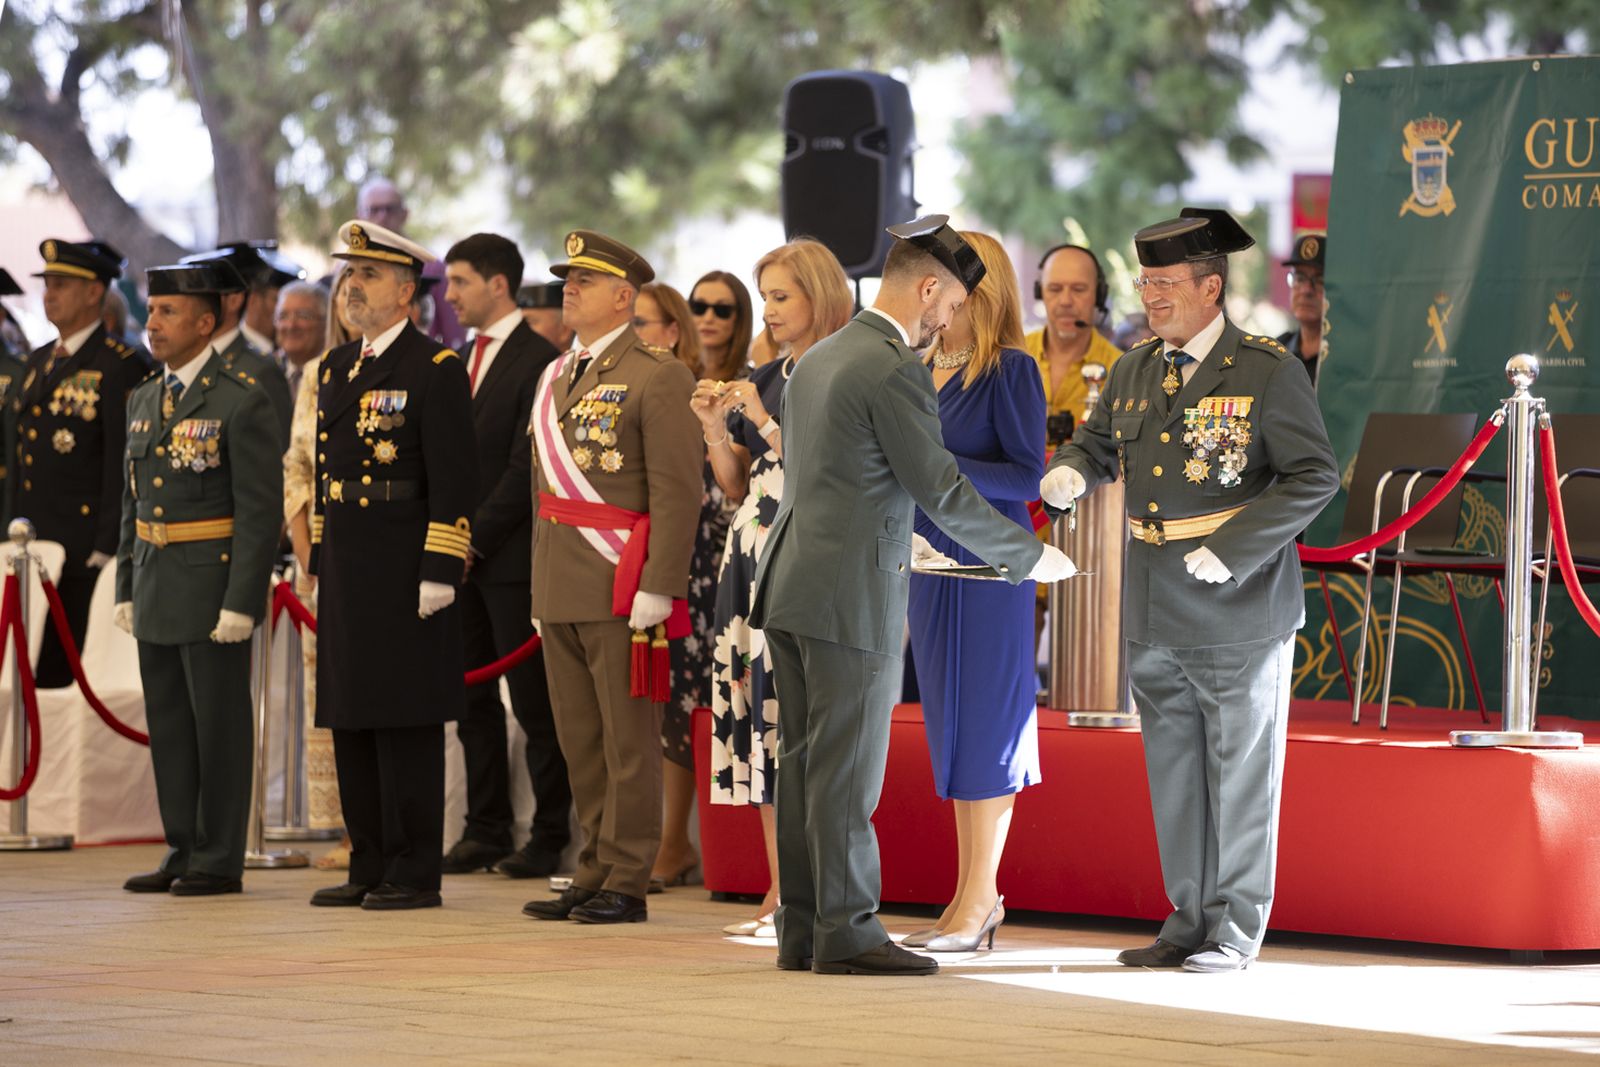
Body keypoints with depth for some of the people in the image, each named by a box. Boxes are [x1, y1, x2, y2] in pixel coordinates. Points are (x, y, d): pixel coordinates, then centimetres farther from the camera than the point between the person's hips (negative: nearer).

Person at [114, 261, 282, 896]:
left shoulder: (241, 403, -10)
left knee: (219, 725, -1)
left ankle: (220, 861, 5)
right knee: (168, 725, 10)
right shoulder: (143, 401, 13)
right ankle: (182, 851, 18)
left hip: (214, 584, -7)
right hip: (155, 589, 7)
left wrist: (241, 603, -18)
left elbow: (261, 512, -13)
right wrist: (126, 590, 13)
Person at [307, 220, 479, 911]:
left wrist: (440, 571, -17)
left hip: (404, 568, -8)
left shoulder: (435, 370, -8)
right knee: (351, 722, 9)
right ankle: (369, 869, 16)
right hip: (346, 570, 8)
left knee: (407, 724, -4)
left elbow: (453, 480, -12)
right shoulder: (337, 367, 16)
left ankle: (415, 874, 0)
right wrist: (320, 561, 17)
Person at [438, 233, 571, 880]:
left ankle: (550, 837, 3)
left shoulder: (538, 361, -9)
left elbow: (526, 468, -14)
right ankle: (486, 831, 16)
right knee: (474, 699, 10)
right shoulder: (461, 362, 16)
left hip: (513, 558, -8)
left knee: (533, 702, -2)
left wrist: (476, 540, -14)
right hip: (465, 556, 8)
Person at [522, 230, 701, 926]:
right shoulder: (556, 378, 17)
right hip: (562, 593, 8)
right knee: (580, 743, 9)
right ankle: (593, 875, 15)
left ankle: (626, 885, 1)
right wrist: (541, 584, 18)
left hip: (623, 590, -8)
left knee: (628, 742, -3)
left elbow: (678, 491, -13)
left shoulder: (657, 377, -7)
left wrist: (656, 588, -18)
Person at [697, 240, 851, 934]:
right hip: (752, 556, 8)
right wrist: (715, 428, 3)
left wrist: (765, 421, -15)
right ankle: (778, 891, 7)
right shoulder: (761, 380, 16)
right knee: (757, 714, 4)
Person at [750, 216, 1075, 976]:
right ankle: (846, 933, -2)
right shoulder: (895, 370, -13)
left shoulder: (818, 358, 16)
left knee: (805, 764, 10)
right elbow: (943, 490, -12)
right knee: (846, 770, -5)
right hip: (852, 595, -9)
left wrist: (898, 544, 29)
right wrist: (1030, 557, -1)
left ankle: (802, 929, 13)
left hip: (793, 586, 9)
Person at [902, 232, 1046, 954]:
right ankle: (972, 892, 16)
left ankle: (980, 897, 1)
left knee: (985, 719, -3)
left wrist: (942, 468, -20)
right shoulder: (921, 369, 11)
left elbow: (1027, 475, -13)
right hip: (930, 560, 7)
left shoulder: (1011, 371, -8)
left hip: (990, 566, -7)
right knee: (949, 723, 9)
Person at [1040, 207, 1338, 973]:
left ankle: (1236, 929, 10)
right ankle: (1189, 920, 21)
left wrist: (1234, 549, -19)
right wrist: (1071, 473, -6)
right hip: (1153, 613, 6)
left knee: (1240, 770, 2)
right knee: (1172, 769, 12)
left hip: (1238, 611, -6)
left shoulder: (1266, 372, -9)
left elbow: (1314, 477, -12)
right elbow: (1098, 443, 19)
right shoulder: (1133, 373, 8)